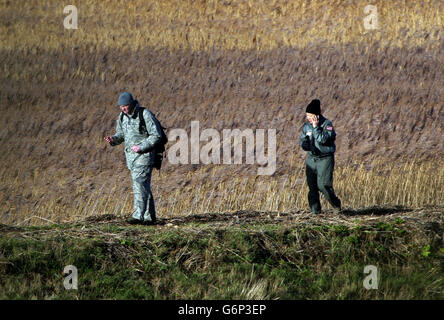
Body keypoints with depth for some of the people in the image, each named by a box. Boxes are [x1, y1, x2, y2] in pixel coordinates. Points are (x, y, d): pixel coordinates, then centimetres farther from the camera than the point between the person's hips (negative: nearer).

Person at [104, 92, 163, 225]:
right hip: (131, 156, 7)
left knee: (140, 184, -16)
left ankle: (138, 216, -22)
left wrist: (141, 147, -21)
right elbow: (121, 134, 18)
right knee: (144, 186, 11)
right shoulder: (122, 116, 7)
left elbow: (156, 135, -13)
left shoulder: (145, 114, -14)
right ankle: (149, 217, 16)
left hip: (144, 155, -7)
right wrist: (113, 139, -5)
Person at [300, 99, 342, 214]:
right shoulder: (306, 126, 7)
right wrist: (309, 147, -10)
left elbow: (323, 140, -23)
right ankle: (315, 210, 10)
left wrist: (316, 127, -22)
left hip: (325, 159, -5)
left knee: (323, 185, -15)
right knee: (312, 185, 1)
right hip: (311, 159, 5)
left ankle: (336, 204, 7)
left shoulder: (327, 124, -10)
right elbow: (302, 141, 11)